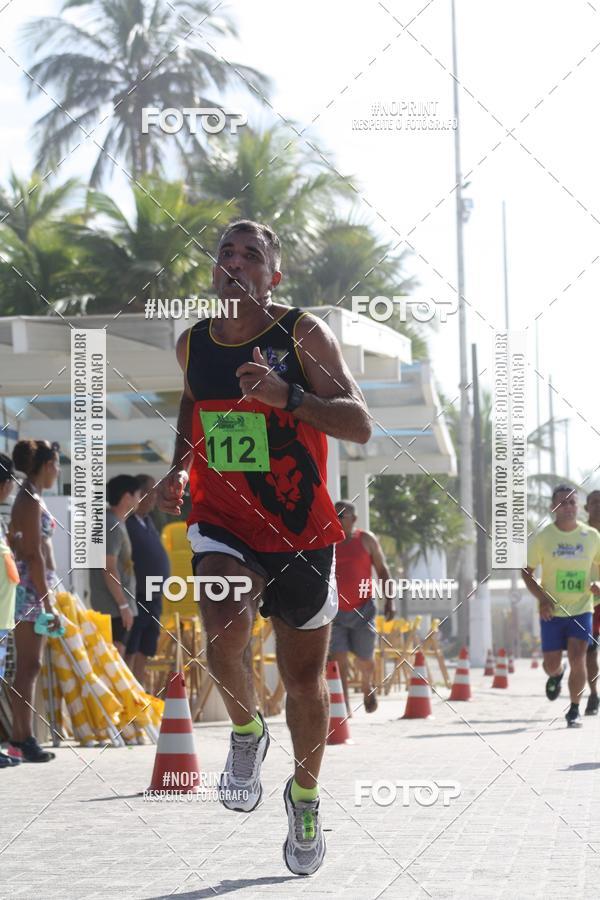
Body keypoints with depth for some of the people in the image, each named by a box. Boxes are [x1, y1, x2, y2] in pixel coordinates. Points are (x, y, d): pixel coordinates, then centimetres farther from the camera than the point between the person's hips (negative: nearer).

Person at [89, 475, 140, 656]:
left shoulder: (114, 523, 16)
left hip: (113, 605, 10)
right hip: (114, 606, -10)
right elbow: (109, 569, -21)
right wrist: (123, 605, -20)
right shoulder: (112, 526, -15)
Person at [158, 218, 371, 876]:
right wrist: (178, 470, 7)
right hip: (221, 522, 2)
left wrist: (286, 395, -31)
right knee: (224, 626, -29)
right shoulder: (192, 343, 4)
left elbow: (360, 425, -17)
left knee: (303, 678, 8)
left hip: (301, 528, -1)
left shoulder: (303, 334, -10)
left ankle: (305, 796, 33)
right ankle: (246, 731, 2)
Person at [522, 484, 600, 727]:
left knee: (577, 658, -13)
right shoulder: (543, 537, -4)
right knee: (551, 664, 3)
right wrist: (542, 598, -14)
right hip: (552, 611, 0)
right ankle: (557, 674, 41)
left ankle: (574, 710, 0)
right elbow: (526, 572, 1)